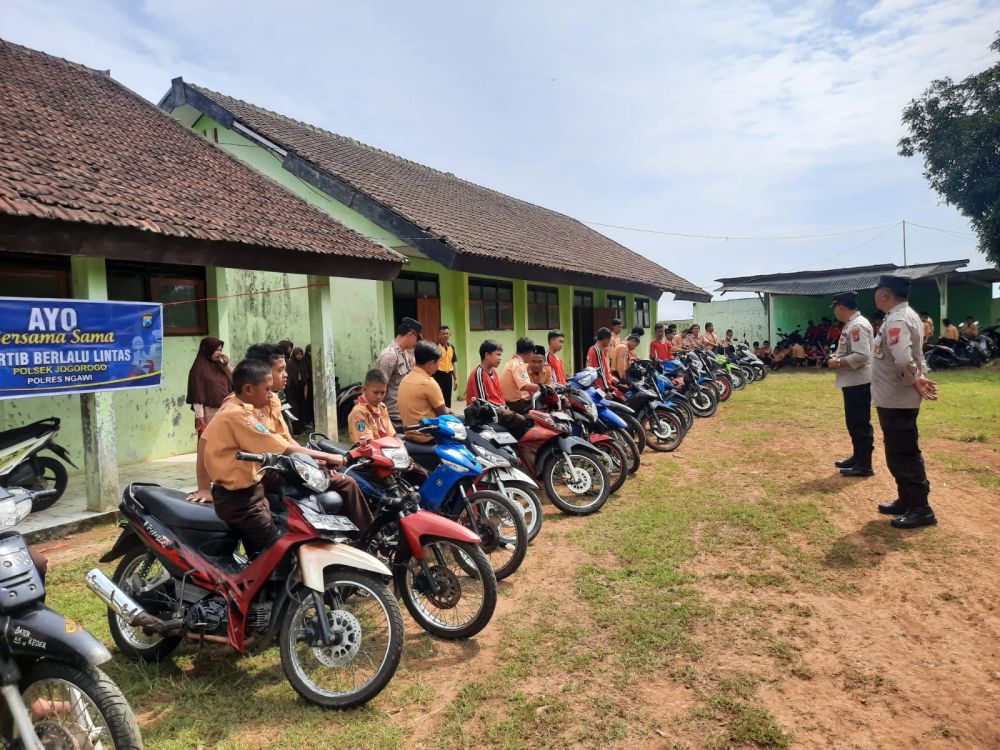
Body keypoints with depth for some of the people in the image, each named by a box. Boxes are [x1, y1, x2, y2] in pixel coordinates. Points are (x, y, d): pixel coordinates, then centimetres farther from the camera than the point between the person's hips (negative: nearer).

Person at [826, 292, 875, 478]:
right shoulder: (851, 324, 14)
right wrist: (837, 356, 8)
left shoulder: (858, 325, -19)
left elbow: (861, 356, -26)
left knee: (861, 424, -3)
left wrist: (838, 362, -17)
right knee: (853, 422, 19)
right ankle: (857, 457, 31)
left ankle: (864, 465, 4)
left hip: (858, 382, -11)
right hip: (851, 382, 11)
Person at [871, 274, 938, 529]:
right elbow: (914, 356, 16)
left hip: (896, 400, -10)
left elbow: (903, 360, -34)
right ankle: (907, 500, 29)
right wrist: (919, 379, 2)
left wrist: (914, 381, -17)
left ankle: (921, 508, 6)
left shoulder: (897, 320, -21)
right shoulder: (907, 316, 13)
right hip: (898, 399, 10)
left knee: (903, 455, -2)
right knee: (900, 454, 18)